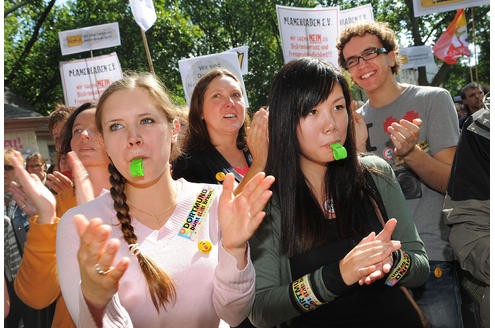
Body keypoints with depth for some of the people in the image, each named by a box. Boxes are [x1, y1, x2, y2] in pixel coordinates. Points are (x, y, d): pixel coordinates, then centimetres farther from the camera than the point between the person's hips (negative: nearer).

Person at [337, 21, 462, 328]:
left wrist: (409, 152, -24)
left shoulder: (432, 99, -2)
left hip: (433, 260, -3)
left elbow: (452, 183, -6)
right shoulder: (356, 121, 8)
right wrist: (358, 149, -12)